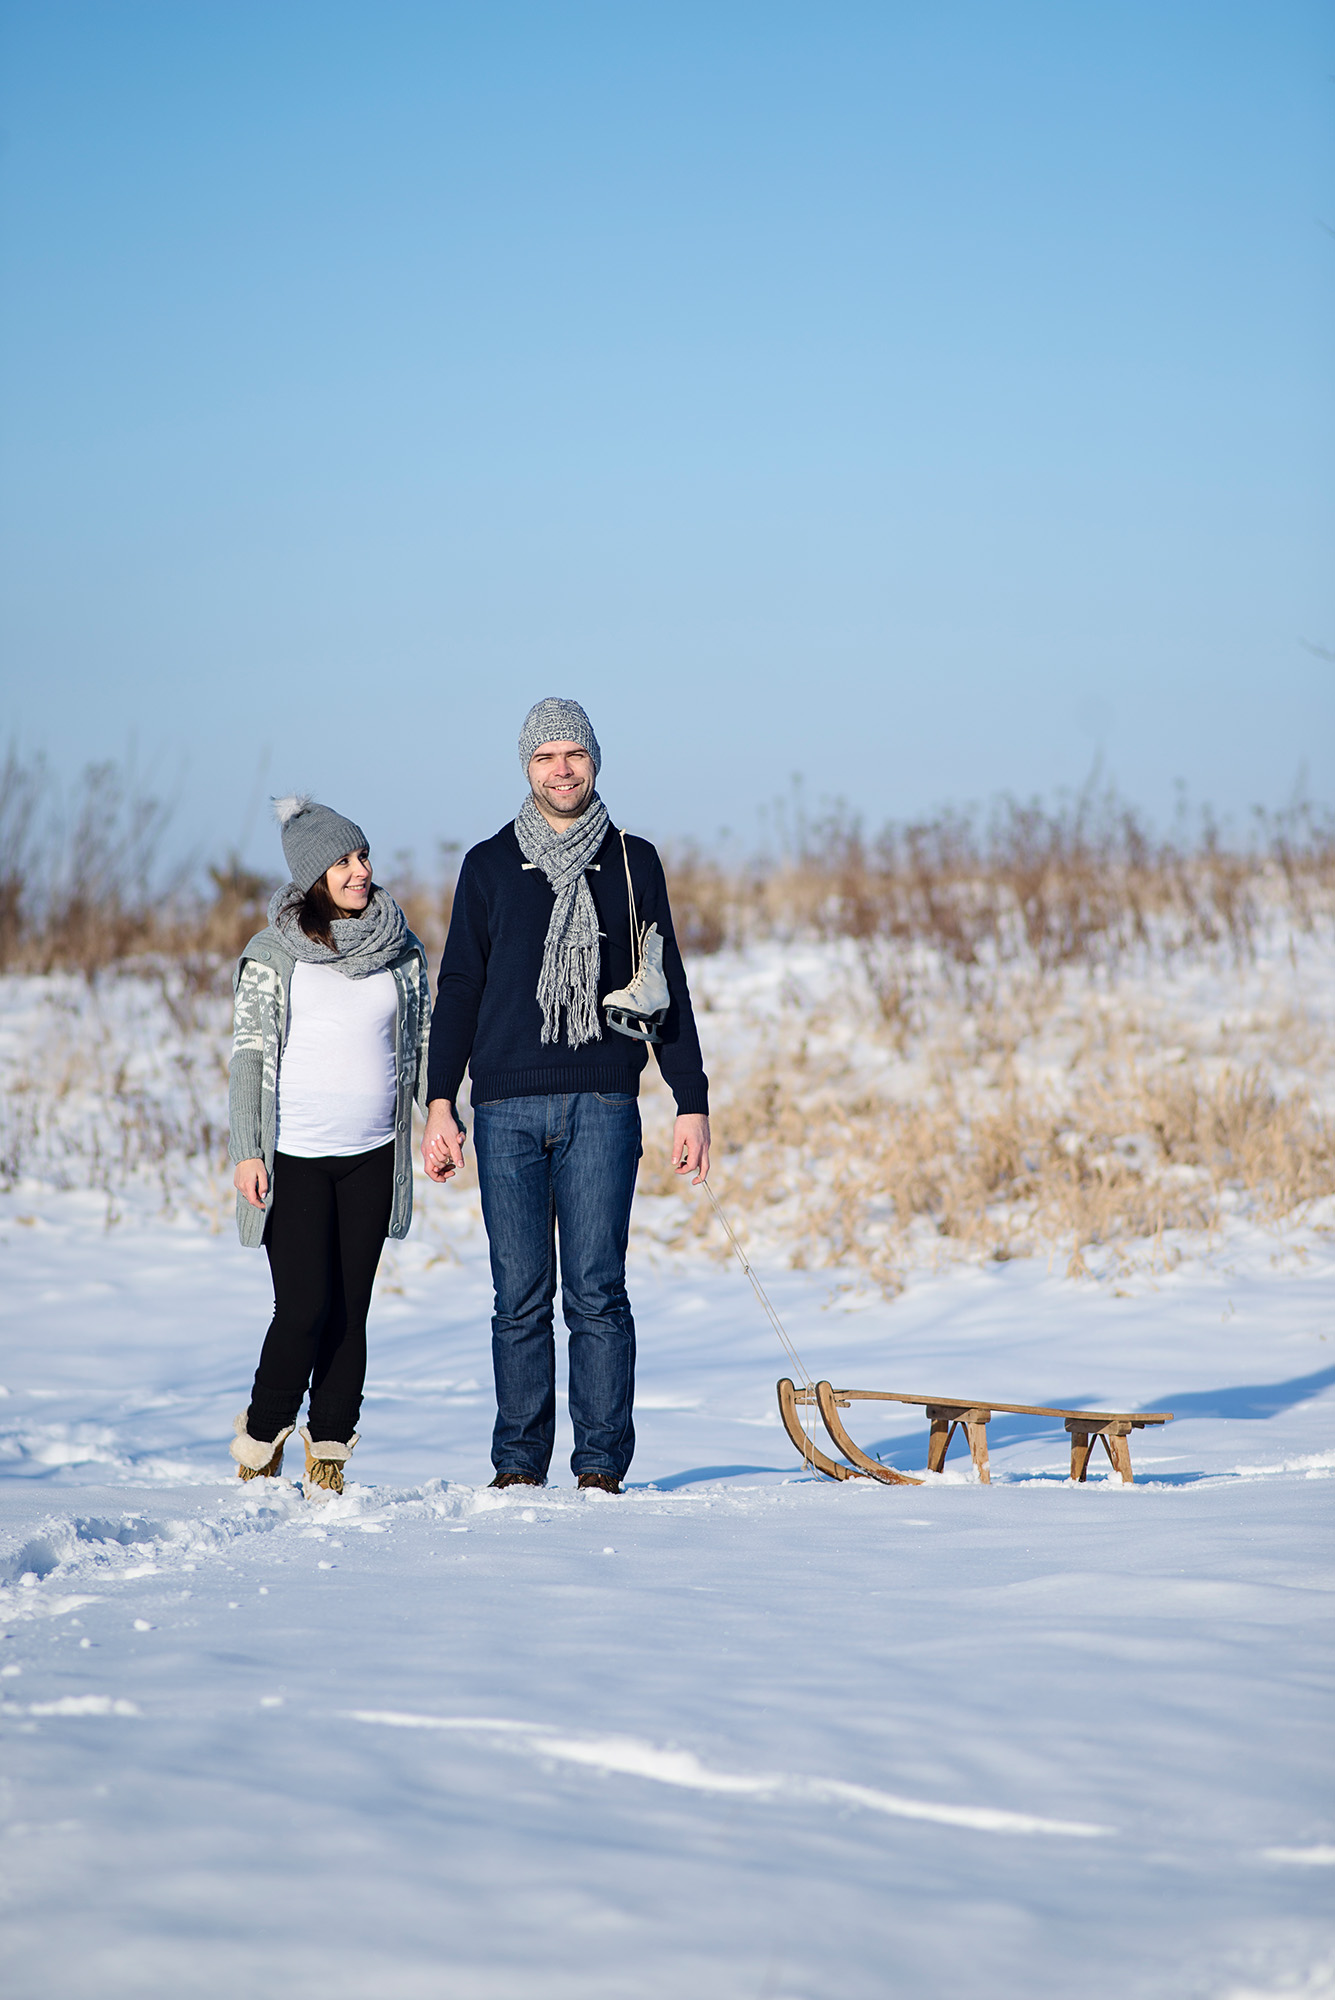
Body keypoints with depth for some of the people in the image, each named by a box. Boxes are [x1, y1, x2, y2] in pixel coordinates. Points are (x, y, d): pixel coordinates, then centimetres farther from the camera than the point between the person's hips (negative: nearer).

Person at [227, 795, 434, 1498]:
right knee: (304, 1308, -9)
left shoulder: (402, 952, 9)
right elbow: (249, 1053, -1)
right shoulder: (272, 955, -1)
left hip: (372, 1154, 3)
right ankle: (259, 1447, 7)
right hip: (295, 1155, -3)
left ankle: (329, 1457, 10)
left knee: (350, 1312, 3)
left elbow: (423, 1044, 15)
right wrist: (247, 1151, -6)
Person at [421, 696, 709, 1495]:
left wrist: (692, 1103, 5)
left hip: (603, 1106, -1)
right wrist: (441, 1104, 1)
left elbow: (669, 988, 12)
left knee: (597, 1292, -6)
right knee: (521, 1298, 1)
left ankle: (602, 1462, -2)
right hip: (508, 1108, 1)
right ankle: (519, 1462, 6)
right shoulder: (490, 865, 10)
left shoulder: (632, 862, 10)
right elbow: (459, 988, 10)